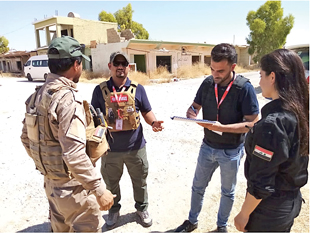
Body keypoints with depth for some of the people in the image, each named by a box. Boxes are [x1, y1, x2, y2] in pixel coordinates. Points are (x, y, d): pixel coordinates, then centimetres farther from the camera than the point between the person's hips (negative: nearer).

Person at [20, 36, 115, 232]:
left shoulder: (38, 95, 2)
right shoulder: (68, 98, -25)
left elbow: (26, 138, 11)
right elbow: (74, 155, -31)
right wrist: (99, 189, -24)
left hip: (51, 181, 8)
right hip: (71, 185, -8)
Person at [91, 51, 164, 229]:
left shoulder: (138, 89, -2)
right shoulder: (100, 90, -2)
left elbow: (146, 111, 4)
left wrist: (154, 122, -16)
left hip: (135, 147, 0)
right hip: (110, 148, 1)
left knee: (139, 181, 19)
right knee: (111, 182, 20)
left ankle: (142, 208, 45)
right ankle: (114, 209, 47)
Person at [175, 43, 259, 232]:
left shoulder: (245, 88, -20)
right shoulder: (207, 83, -8)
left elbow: (252, 123, -19)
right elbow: (194, 107, 2)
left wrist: (222, 127, -30)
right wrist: (191, 114, -21)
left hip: (231, 151, -3)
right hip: (207, 147, 4)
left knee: (227, 192, 19)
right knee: (198, 187, 18)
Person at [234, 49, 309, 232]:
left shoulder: (272, 123, -30)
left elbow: (261, 184, -24)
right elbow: (292, 162, 6)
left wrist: (244, 214, -12)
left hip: (269, 210, -7)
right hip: (292, 201, 7)